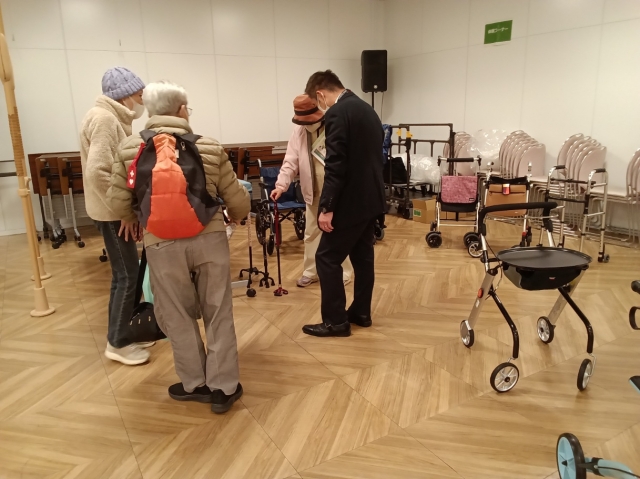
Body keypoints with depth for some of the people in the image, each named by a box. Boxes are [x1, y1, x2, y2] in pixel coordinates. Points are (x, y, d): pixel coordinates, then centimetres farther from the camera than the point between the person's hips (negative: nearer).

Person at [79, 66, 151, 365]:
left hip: (116, 209, 10)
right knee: (128, 276, -3)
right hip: (111, 212, -10)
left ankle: (122, 333, 28)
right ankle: (117, 344, 10)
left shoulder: (113, 118, 14)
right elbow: (97, 172, -27)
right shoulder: (104, 119, -18)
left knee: (123, 274, 16)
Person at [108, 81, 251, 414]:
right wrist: (234, 218, 26)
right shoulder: (209, 147, 1)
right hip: (209, 238, 1)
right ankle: (223, 387, 21)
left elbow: (119, 204, 3)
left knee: (178, 317, 15)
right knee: (218, 313, 12)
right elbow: (238, 201, 4)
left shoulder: (129, 150, 2)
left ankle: (194, 384, 29)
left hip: (162, 244, 0)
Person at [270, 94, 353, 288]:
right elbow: (291, 161, 0)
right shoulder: (299, 130, 1)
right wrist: (281, 185, -10)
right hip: (313, 192, 5)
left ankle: (343, 272, 21)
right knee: (311, 233, 13)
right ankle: (311, 272, 27)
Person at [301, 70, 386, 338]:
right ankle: (361, 313, 26)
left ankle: (336, 321, 7)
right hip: (371, 198, 10)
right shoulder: (368, 110, 13)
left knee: (327, 258, 0)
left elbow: (335, 165, -23)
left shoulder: (337, 113, -16)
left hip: (351, 201, -10)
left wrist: (326, 207, -20)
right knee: (363, 257, 16)